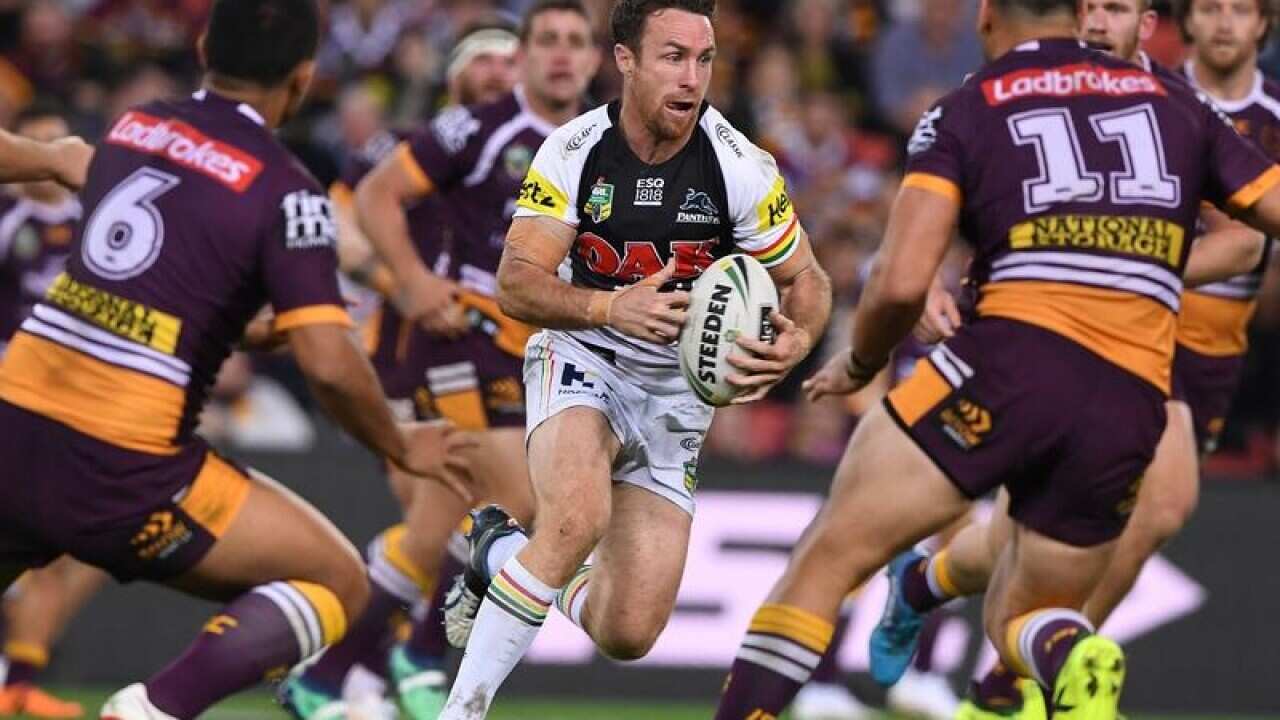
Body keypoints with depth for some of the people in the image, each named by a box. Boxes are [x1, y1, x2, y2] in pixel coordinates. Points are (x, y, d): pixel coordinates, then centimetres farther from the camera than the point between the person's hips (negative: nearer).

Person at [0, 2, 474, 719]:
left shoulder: (131, 128, 12)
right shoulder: (283, 192, -5)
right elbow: (329, 364, -11)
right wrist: (402, 449, 6)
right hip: (122, 472, -5)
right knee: (339, 585, 8)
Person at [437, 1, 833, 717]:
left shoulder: (741, 167, -13)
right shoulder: (575, 151, -13)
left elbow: (807, 280, -3)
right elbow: (517, 282, -16)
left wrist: (795, 342, -26)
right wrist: (611, 308, -35)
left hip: (678, 387, 2)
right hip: (582, 361, -2)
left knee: (629, 636, -4)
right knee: (578, 518, -36)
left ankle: (502, 554, 27)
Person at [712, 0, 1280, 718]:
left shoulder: (964, 112, 9)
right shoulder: (1178, 102, 18)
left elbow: (901, 283, -1)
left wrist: (859, 365, 17)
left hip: (1012, 362, -4)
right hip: (1133, 409, 4)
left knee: (827, 557, 6)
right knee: (1016, 623, 20)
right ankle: (1075, 656, -15)